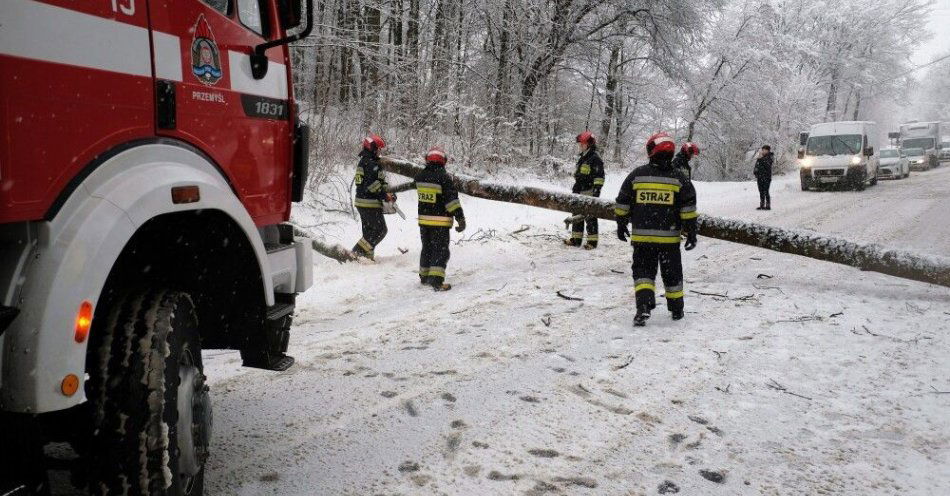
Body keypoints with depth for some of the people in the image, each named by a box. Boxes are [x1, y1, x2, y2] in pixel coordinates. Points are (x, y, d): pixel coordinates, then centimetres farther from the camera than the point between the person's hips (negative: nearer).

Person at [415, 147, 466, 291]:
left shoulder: (420, 177, 3)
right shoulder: (444, 178, -17)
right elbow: (452, 200, -19)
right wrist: (461, 219, -15)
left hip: (423, 220, 6)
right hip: (440, 222, -6)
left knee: (427, 248, 20)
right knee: (440, 250, -2)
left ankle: (424, 276, 30)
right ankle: (436, 281, -11)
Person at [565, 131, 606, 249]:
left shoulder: (595, 159, -10)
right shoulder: (582, 159, 19)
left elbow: (599, 177, -15)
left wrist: (596, 190, -21)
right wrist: (575, 188, 25)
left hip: (589, 193, -9)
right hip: (579, 192, 9)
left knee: (590, 217, -5)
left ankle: (592, 240, 0)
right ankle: (576, 238, 20)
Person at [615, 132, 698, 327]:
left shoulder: (636, 175, 2)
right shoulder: (679, 178, 1)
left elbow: (622, 203, 6)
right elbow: (688, 208, -2)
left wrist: (621, 225, 17)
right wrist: (691, 232, 4)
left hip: (641, 236, 0)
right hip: (669, 237, 1)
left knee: (643, 271, 5)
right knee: (672, 274, 14)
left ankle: (644, 306, -16)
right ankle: (677, 310, 26)